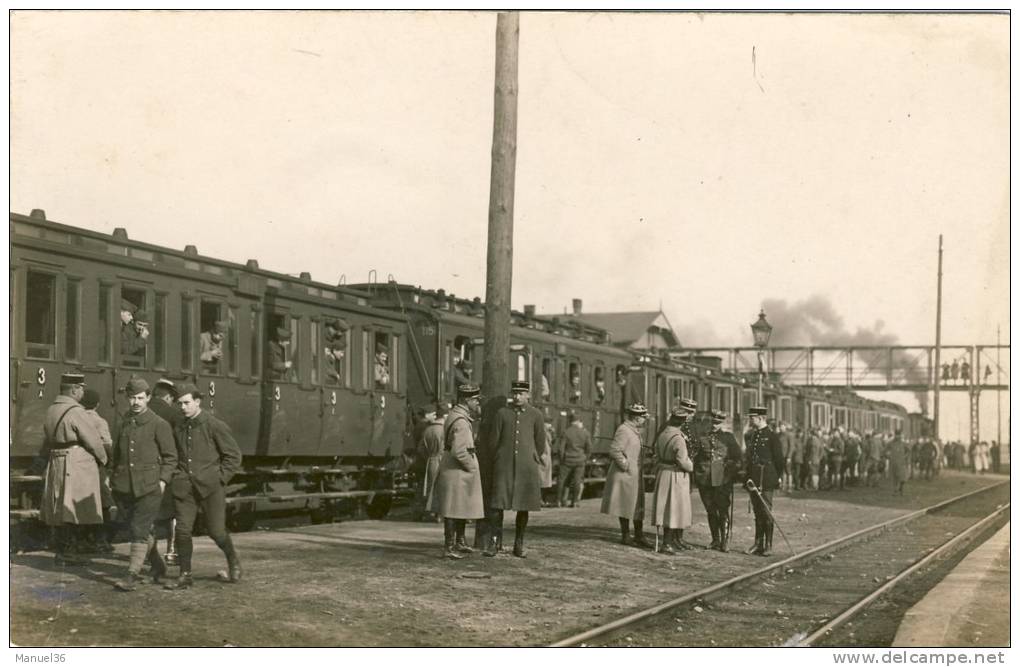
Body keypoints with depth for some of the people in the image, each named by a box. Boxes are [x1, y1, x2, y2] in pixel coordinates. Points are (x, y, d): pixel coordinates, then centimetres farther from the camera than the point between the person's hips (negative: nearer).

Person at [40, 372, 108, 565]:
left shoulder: (51, 410, 12)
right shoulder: (76, 412, -15)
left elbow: (47, 442, 17)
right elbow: (93, 440, -12)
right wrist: (102, 459, 3)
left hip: (55, 465, 9)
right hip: (76, 467, -9)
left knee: (59, 511, 12)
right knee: (71, 511, -5)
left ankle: (60, 552, 16)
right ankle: (64, 553, -6)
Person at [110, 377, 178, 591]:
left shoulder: (159, 424, -5)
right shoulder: (124, 422, 11)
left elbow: (171, 457, -1)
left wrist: (163, 481, -11)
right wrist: (115, 475, 18)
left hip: (150, 487, -5)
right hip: (124, 486, 6)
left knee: (140, 530, -11)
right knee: (135, 529, 12)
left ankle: (132, 575, -7)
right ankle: (157, 566, 31)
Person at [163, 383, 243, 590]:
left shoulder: (215, 426, -4)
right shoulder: (178, 429, 11)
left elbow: (233, 456, -1)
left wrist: (219, 480, -6)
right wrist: (178, 478, 13)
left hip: (210, 487, -4)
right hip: (184, 487, 4)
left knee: (216, 531, -2)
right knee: (182, 530, -5)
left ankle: (233, 561, 26)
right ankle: (185, 576, 3)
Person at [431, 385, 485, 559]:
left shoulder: (455, 415, 12)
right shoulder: (460, 422, -21)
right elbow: (459, 452, -26)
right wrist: (472, 467, -16)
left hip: (462, 473, 11)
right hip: (457, 471, -11)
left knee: (463, 508, 20)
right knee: (454, 510, -4)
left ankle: (459, 542, 32)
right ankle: (449, 547, 1)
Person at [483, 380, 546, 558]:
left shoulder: (535, 415, 3)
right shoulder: (502, 413, 2)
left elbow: (541, 444, 11)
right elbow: (493, 441, 8)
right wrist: (496, 461, 13)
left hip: (526, 467, 1)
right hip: (504, 467, -1)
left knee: (523, 507, 5)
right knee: (497, 503, -6)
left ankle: (519, 545, 14)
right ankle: (494, 541, 2)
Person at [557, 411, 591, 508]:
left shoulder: (567, 432, -11)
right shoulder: (585, 433, -4)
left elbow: (562, 448, -9)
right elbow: (589, 449, 0)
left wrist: (561, 460, 3)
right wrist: (585, 459, 14)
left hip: (568, 460, -2)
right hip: (580, 460, 2)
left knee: (564, 481, 11)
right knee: (578, 481, 10)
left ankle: (563, 501, 12)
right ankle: (574, 501, 9)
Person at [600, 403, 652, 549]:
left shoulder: (635, 430, 13)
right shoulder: (623, 430, -18)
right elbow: (614, 450, -24)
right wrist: (626, 465, -19)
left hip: (635, 474, 10)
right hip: (625, 475, -10)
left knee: (638, 506, 12)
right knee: (626, 505, -2)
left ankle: (639, 536, 18)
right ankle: (625, 536, 7)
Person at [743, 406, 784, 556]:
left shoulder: (771, 435, -6)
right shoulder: (751, 435, 15)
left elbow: (778, 458, -6)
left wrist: (779, 477, -7)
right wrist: (747, 476, 13)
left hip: (766, 479, -7)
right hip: (753, 479, 7)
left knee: (766, 511, -4)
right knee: (757, 513, 9)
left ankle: (768, 546, 0)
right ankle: (758, 544, 13)